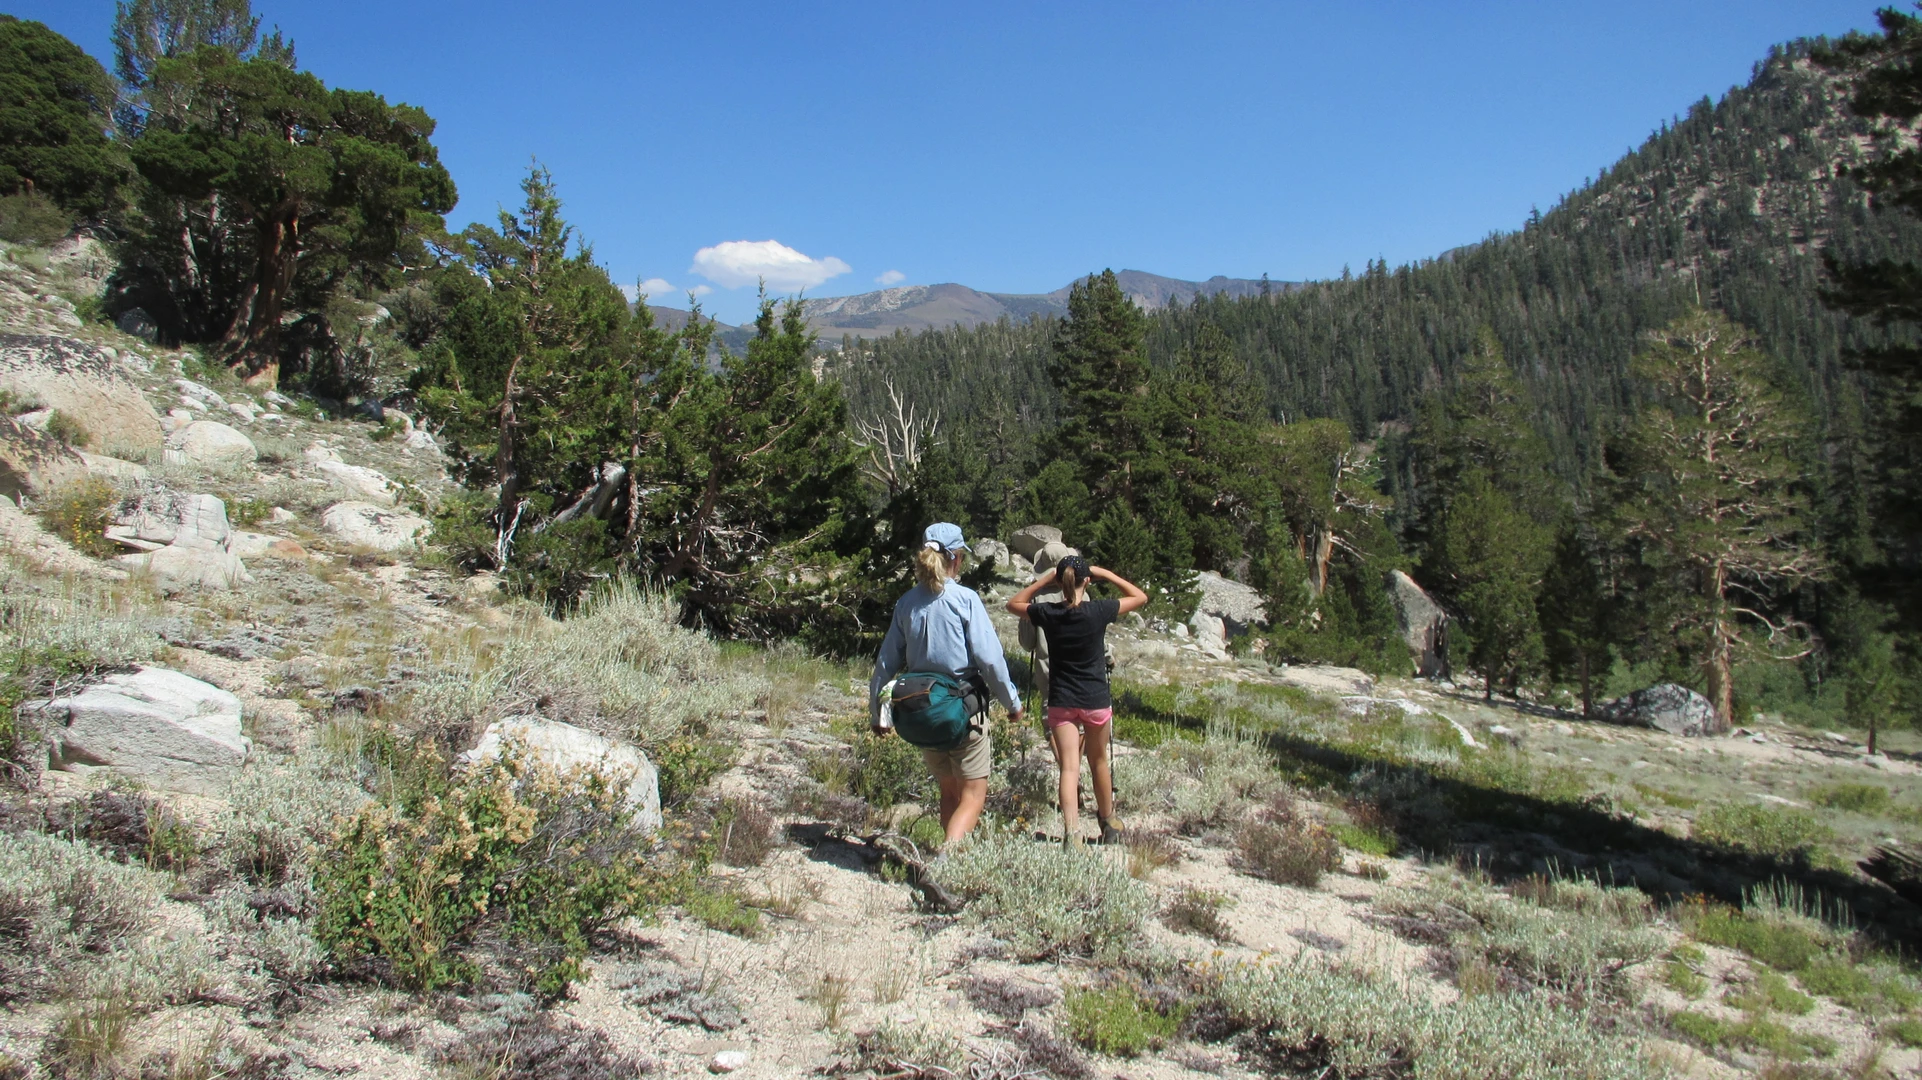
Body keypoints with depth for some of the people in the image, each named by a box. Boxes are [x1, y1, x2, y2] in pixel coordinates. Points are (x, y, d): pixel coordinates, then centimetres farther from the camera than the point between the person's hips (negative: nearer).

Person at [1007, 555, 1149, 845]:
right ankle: (1108, 824, 37)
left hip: (1061, 702, 0)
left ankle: (1072, 833, -20)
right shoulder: (1098, 612, -13)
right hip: (1096, 701, 0)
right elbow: (1140, 597, 0)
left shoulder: (1048, 614, -9)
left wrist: (1044, 580, 5)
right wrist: (1106, 574, 1)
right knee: (1099, 762, 19)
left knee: (1069, 768, -4)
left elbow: (1014, 603, 11)